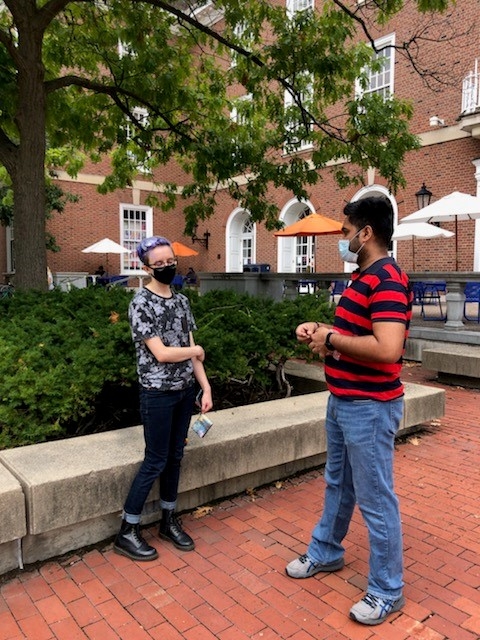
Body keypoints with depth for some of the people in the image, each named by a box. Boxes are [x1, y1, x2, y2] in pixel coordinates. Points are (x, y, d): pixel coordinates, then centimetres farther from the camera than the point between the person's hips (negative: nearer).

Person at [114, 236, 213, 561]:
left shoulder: (181, 300, 7)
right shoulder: (141, 303, -13)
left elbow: (191, 351, 8)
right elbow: (162, 353, -19)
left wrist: (206, 387, 3)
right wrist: (196, 350, -3)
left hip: (185, 390, 6)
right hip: (158, 393, -6)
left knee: (175, 456, 14)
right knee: (155, 461, 1)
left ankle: (169, 520, 31)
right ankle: (127, 532, 17)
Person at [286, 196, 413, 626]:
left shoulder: (387, 280, -21)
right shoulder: (363, 277, 12)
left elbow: (386, 349, -32)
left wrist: (332, 340, -20)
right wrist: (321, 330, 5)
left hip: (369, 408, -10)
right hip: (342, 401, 10)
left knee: (375, 499, 5)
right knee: (337, 485, 23)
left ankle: (387, 591, 24)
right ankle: (325, 553, 43)